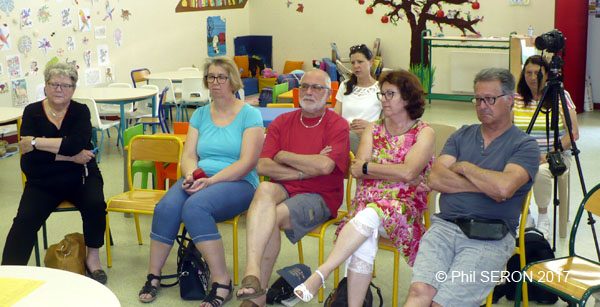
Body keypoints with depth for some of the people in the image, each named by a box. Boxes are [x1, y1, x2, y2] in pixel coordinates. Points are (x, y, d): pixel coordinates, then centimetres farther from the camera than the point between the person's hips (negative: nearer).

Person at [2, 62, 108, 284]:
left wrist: (36, 142, -18)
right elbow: (29, 158, -11)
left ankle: (93, 257, -5)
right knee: (25, 219, -22)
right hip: (43, 182, 0)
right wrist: (69, 156, -17)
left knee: (95, 205, -27)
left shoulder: (80, 112, 2)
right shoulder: (32, 112, 2)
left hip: (80, 177, 0)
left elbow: (75, 144, -20)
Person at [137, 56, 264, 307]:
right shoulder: (201, 114, 17)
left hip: (238, 183, -4)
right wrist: (191, 176, -12)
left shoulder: (249, 115, 0)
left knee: (194, 207, -34)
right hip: (199, 180, 4)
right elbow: (188, 155, 11)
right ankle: (153, 276, -11)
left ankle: (222, 283, -25)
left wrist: (210, 180, -19)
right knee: (166, 207, -27)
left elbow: (247, 163, -9)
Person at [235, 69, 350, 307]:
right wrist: (306, 170, -8)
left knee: (271, 217, -29)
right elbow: (263, 167, 1)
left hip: (319, 197, -3)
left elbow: (325, 166, -16)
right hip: (284, 189, 3)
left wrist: (282, 156, -4)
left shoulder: (338, 125, 2)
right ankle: (252, 272, -47)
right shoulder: (282, 122, 14)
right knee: (264, 190, -33)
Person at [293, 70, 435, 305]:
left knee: (369, 216, -38)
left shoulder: (424, 133, 6)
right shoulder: (373, 129, 19)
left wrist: (367, 167, -3)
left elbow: (408, 172, -11)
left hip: (403, 205, -3)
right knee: (365, 243, -33)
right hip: (366, 201, 3)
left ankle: (320, 274, -41)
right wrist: (396, 173, -5)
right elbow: (357, 169, 4)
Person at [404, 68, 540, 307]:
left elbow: (505, 188, -15)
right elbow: (435, 179, 5)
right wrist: (485, 185, -5)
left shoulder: (525, 145, 5)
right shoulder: (462, 135, 20)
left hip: (489, 239, -3)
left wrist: (464, 167, 1)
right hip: (444, 227, 3)